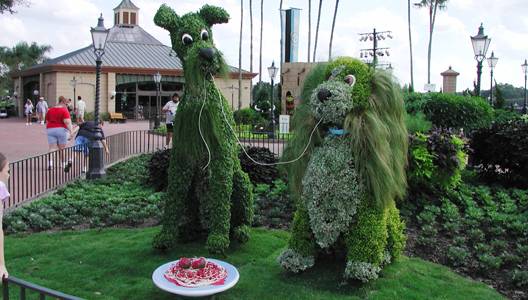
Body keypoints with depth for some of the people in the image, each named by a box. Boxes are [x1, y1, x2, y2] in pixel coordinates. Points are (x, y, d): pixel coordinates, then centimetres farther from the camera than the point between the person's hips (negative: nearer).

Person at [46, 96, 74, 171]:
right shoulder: (64, 110, -7)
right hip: (61, 130, -4)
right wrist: (70, 131, -17)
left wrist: (48, 130, 27)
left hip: (50, 130, 4)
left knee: (52, 148, 1)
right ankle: (64, 164, 18)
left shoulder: (50, 110, 11)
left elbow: (47, 122, 17)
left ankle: (50, 162, -17)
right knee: (62, 148, 8)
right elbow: (67, 122, -18)